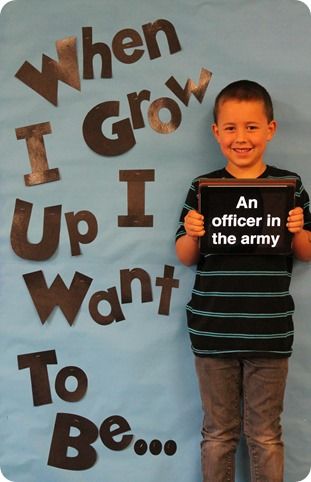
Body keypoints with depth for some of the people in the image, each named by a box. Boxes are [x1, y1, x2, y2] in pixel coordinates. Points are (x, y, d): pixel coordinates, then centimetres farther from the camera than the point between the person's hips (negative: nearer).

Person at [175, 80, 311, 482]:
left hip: (269, 332, 0)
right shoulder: (202, 188, 0)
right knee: (218, 432, 15)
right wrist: (192, 233, -16)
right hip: (213, 330, 0)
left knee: (265, 435, 13)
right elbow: (185, 257, 5)